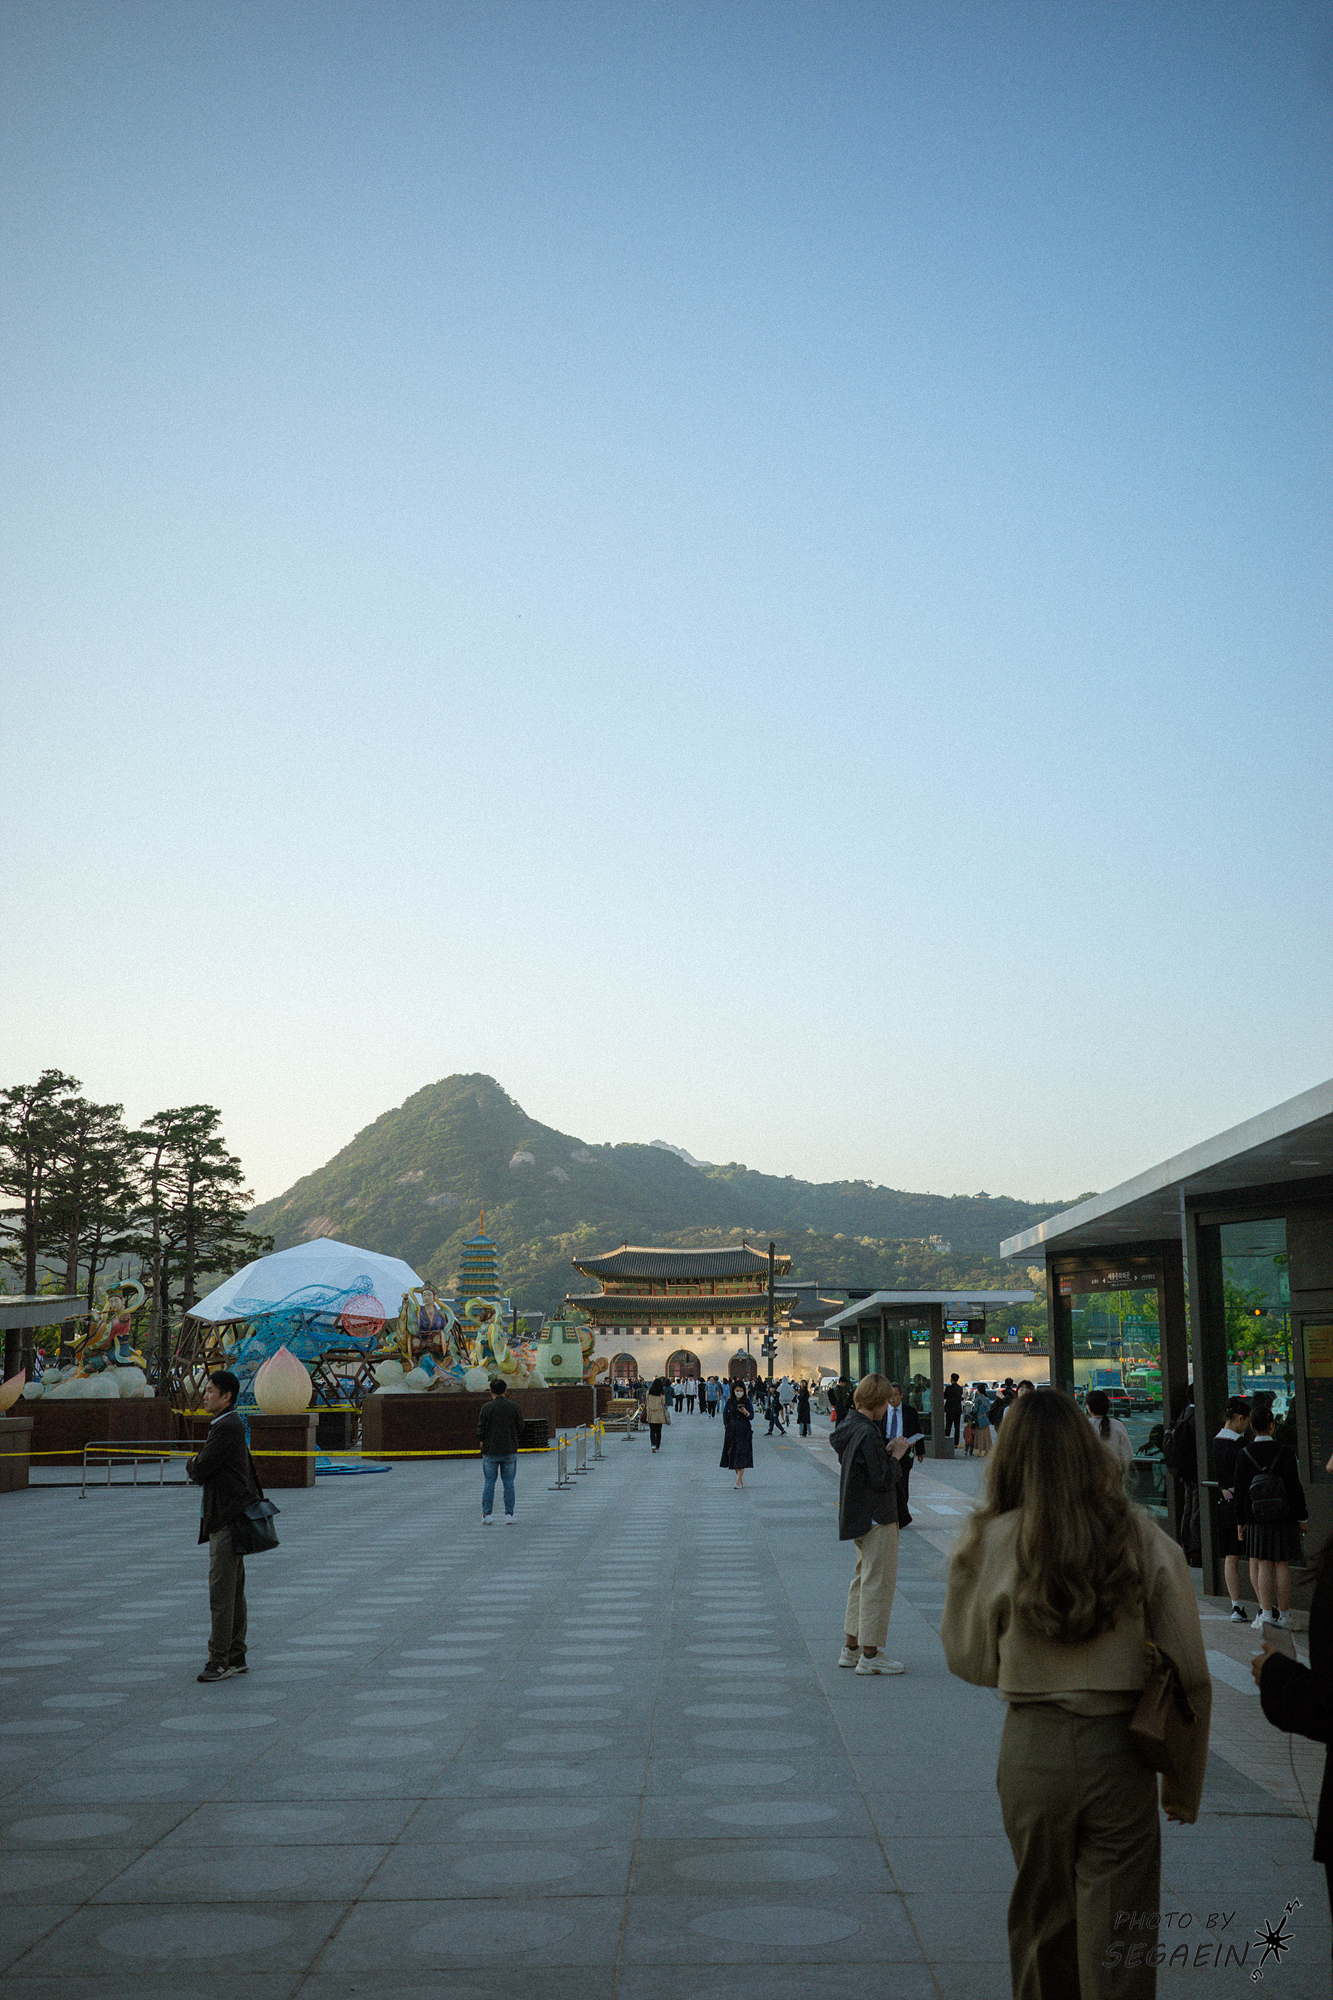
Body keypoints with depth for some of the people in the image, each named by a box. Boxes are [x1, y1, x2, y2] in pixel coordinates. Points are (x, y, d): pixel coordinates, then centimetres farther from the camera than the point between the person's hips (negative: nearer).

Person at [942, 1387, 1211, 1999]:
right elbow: (1189, 1675, -3)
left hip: (1032, 1748, 1)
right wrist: (1184, 1786, 8)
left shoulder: (993, 1542, -9)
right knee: (1117, 1944, 9)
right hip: (1121, 1753, -1)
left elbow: (970, 1661, 2)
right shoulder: (1145, 1541, -7)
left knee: (1040, 1926, 22)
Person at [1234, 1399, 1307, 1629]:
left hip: (1256, 1519, 0)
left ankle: (1266, 1612, 1)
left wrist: (1241, 1521, 6)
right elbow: (1295, 1489, -3)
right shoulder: (1285, 1454, -7)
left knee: (1262, 1564, 6)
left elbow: (1240, 1490, -1)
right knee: (1282, 1565, 6)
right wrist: (1301, 1517, 8)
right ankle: (1284, 1614, 13)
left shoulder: (1243, 1454, -5)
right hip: (1284, 1517, 0)